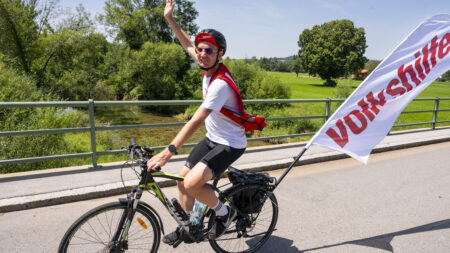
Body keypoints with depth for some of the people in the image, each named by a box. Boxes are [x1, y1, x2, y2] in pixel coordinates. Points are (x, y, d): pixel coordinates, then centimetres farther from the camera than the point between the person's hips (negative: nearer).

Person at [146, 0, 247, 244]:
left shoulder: (220, 84, -28)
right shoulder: (209, 68, -2)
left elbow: (195, 121, -33)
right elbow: (187, 44, 15)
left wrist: (168, 151, -35)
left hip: (230, 144, -9)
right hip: (212, 138, 9)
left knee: (191, 184, -22)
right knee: (182, 179, 9)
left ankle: (225, 213, 6)